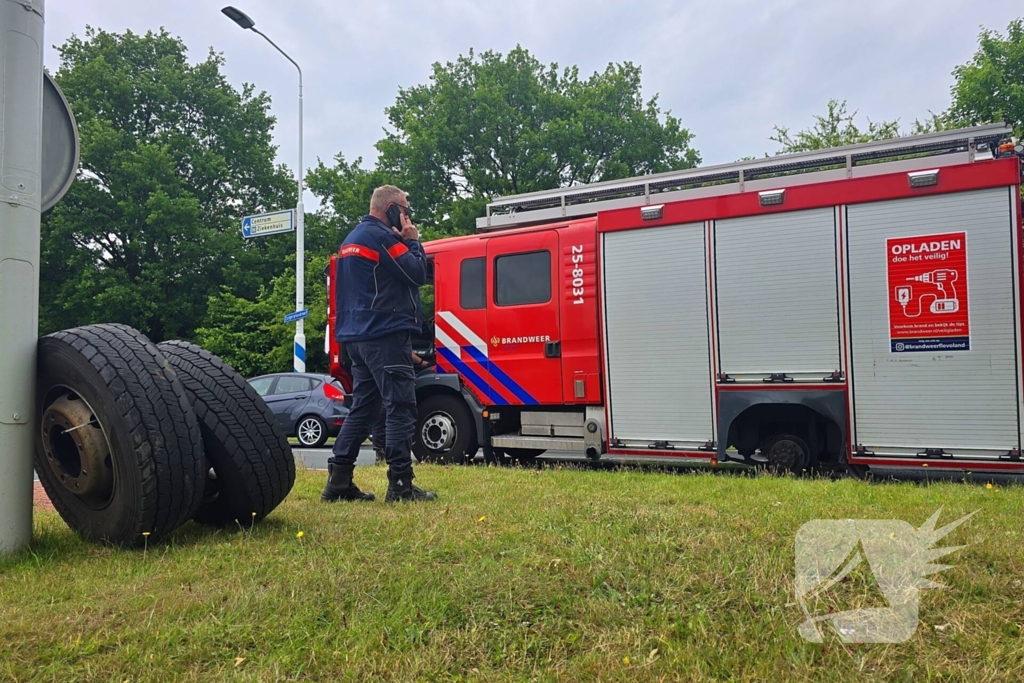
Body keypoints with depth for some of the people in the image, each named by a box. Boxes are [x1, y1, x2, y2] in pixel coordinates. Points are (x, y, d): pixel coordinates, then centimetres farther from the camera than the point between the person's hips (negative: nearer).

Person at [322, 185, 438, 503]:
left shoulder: (352, 239, 21)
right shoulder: (381, 235, -10)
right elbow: (417, 274, -12)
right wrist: (412, 240, 0)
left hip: (359, 335, 10)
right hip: (385, 333, -10)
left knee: (363, 407, 11)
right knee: (400, 408, -8)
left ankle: (338, 481, 10)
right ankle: (400, 485, -7)